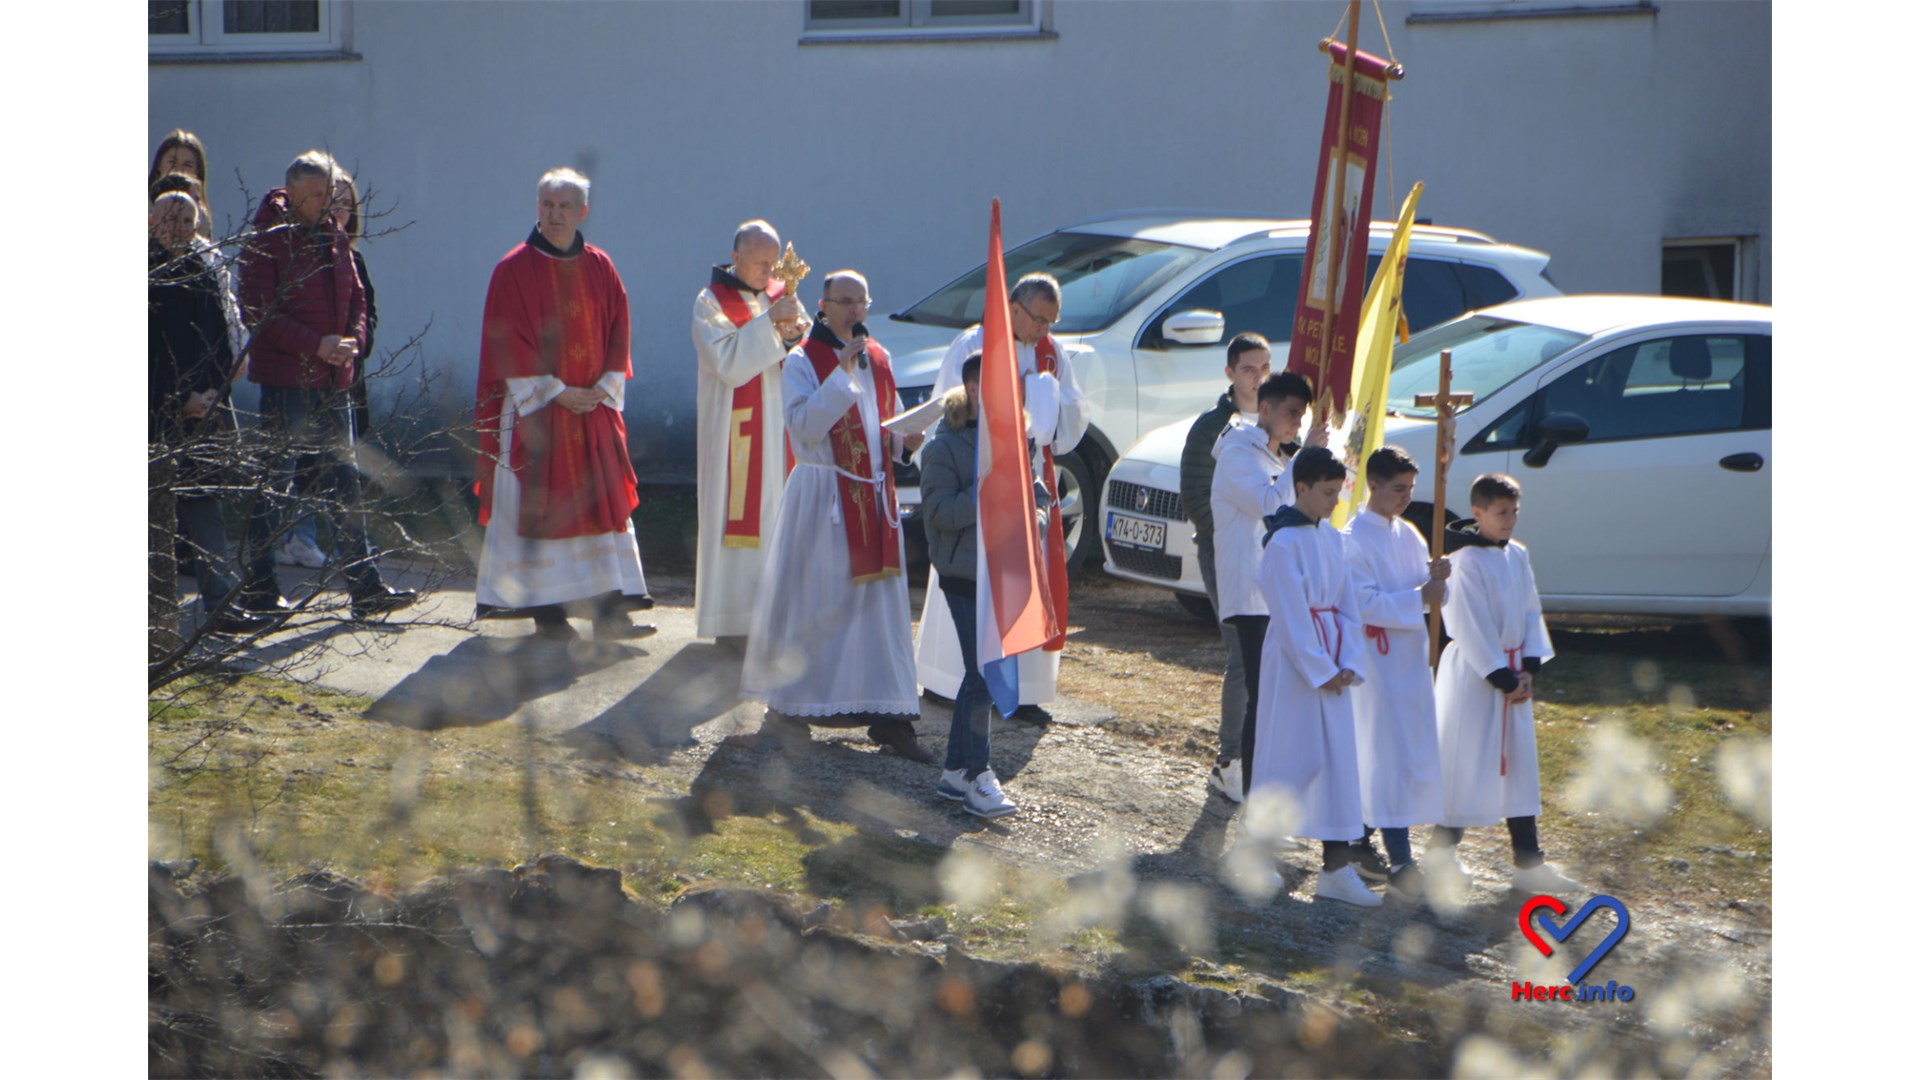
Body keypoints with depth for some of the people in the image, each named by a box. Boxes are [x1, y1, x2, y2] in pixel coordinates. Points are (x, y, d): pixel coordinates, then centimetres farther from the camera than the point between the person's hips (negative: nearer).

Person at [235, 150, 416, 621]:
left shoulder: (333, 239, 13)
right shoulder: (265, 242, -8)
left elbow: (356, 297, 19)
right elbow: (257, 313, -15)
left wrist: (353, 339, -2)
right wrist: (316, 344, -19)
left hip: (332, 381, 7)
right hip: (284, 380, -7)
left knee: (346, 483, 8)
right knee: (275, 485, -2)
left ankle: (365, 586, 11)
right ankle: (258, 587, 6)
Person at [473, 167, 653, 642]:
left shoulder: (600, 269, 8)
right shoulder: (514, 270, -5)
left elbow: (618, 334, 10)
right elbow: (509, 343, -8)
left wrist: (605, 388, -4)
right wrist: (555, 392, -13)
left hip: (593, 407, 4)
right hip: (533, 408, -4)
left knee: (604, 504, 2)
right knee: (537, 506, -4)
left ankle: (609, 609, 3)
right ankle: (545, 609, 2)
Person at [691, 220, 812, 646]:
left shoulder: (780, 295, 13)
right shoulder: (711, 302, -3)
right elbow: (727, 362, -16)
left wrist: (800, 334, -11)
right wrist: (768, 322, -19)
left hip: (782, 424, 5)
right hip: (736, 428, -5)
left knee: (782, 511, 3)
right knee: (740, 511, -8)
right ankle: (733, 618, -5)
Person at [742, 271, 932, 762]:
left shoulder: (877, 359, 12)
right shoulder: (802, 362, -6)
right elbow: (804, 426, -19)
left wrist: (905, 439, -2)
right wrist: (841, 373, -22)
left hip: (874, 495, 5)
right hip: (822, 495, -5)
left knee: (881, 605, 1)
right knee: (812, 603, 0)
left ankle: (888, 716, 1)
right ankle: (786, 702, 15)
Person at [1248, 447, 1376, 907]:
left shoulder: (1332, 538, 9)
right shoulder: (1284, 542, -14)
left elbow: (1347, 605, 10)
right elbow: (1292, 616, -16)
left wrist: (1348, 664, -1)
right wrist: (1322, 672, -15)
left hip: (1331, 667, 7)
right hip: (1293, 661, -7)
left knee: (1339, 761, 4)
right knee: (1287, 757, -1)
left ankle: (1336, 869, 5)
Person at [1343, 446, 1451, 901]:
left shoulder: (1408, 535, 12)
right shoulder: (1355, 538, -11)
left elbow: (1426, 596, 15)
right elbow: (1364, 603, -18)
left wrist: (1436, 578, -7)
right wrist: (1418, 598, -22)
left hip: (1411, 656, 8)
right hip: (1377, 655, -8)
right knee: (1391, 757, -12)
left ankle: (1360, 841, 26)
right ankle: (1399, 863, -15)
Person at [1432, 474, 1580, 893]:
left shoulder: (1517, 556, 7)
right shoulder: (1466, 562, -15)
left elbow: (1531, 611, 11)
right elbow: (1473, 629, -17)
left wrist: (1528, 667, -2)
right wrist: (1503, 678, -16)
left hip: (1512, 673, 8)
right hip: (1473, 673, -7)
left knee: (1520, 766, 7)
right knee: (1464, 762, -1)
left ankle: (1529, 862, 9)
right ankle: (1444, 849, 14)